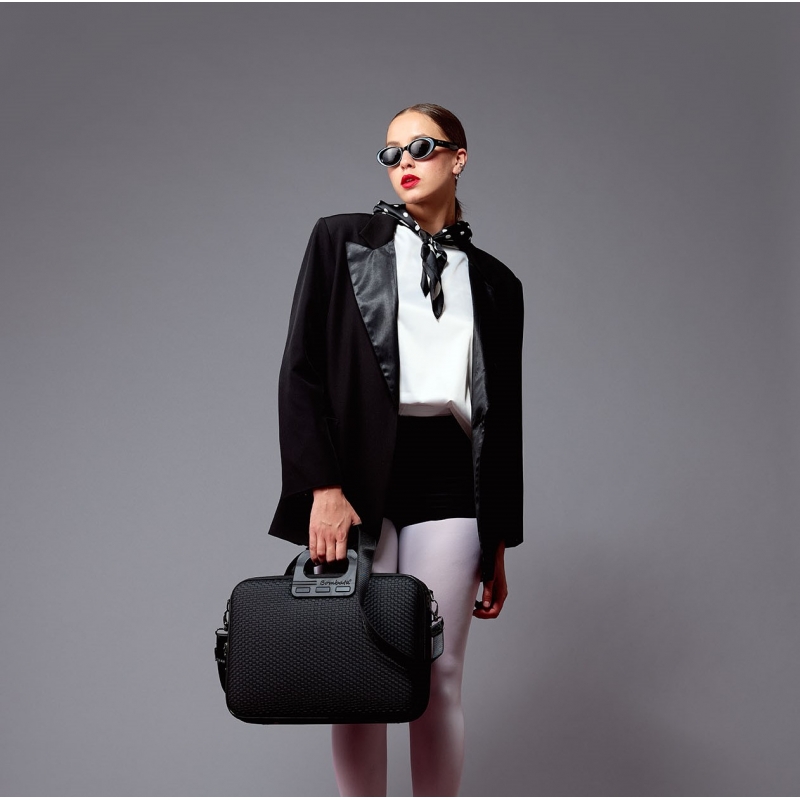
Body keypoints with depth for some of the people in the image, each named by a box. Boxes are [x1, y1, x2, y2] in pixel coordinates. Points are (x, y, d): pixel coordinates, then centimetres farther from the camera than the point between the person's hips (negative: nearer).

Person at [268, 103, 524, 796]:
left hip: (447, 477, 2)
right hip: (356, 470, -1)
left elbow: (505, 419, 14)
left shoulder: (495, 283, 13)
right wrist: (323, 488, -12)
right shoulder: (343, 241, 7)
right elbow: (301, 371, -1)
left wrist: (498, 546, 12)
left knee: (440, 675, 2)